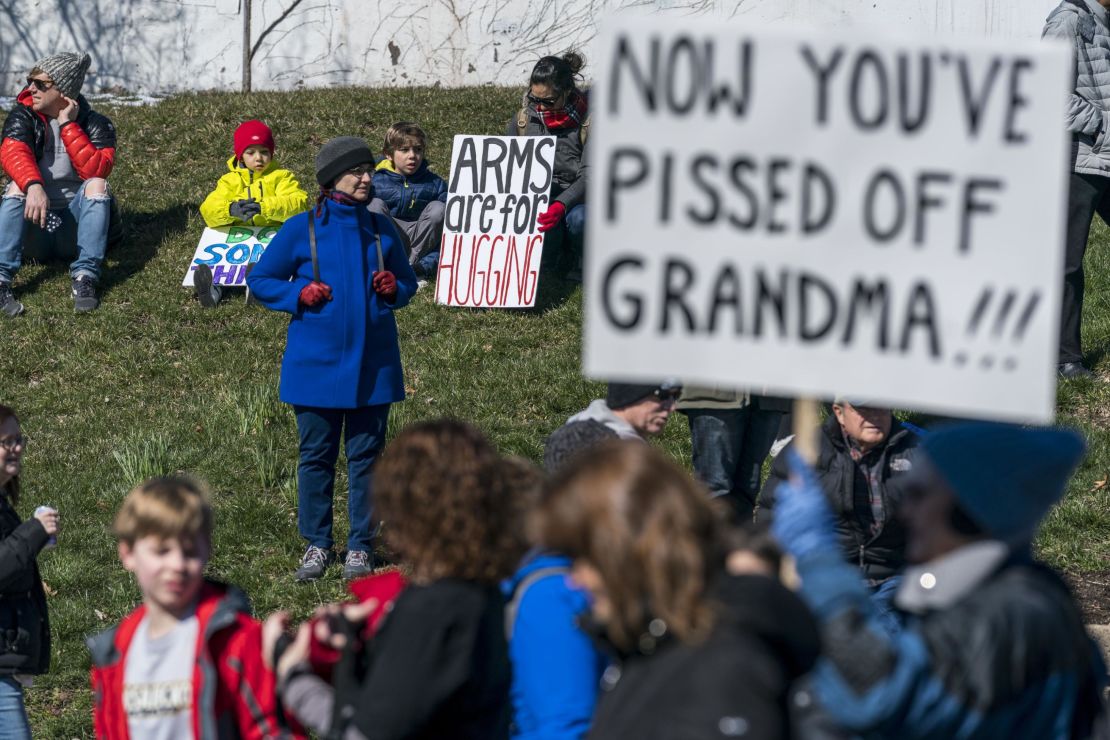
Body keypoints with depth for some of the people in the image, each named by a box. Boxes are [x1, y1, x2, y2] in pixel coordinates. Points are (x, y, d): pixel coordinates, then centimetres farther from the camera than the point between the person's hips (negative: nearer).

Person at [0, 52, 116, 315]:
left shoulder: (96, 125, -4)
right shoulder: (23, 117, -2)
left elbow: (95, 170, -23)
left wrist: (67, 125, -22)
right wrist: (33, 186, -43)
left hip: (76, 218, 0)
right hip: (36, 225, 0)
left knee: (97, 184, -27)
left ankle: (85, 278, -37)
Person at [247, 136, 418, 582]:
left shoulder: (381, 229, 7)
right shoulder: (302, 229, -2)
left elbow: (407, 283, 19)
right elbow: (260, 280, 4)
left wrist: (394, 289, -4)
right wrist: (300, 294, -12)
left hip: (372, 365, 2)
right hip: (316, 365, -2)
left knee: (366, 455, 5)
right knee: (316, 455, 4)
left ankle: (360, 546, 14)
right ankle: (317, 545, 15)